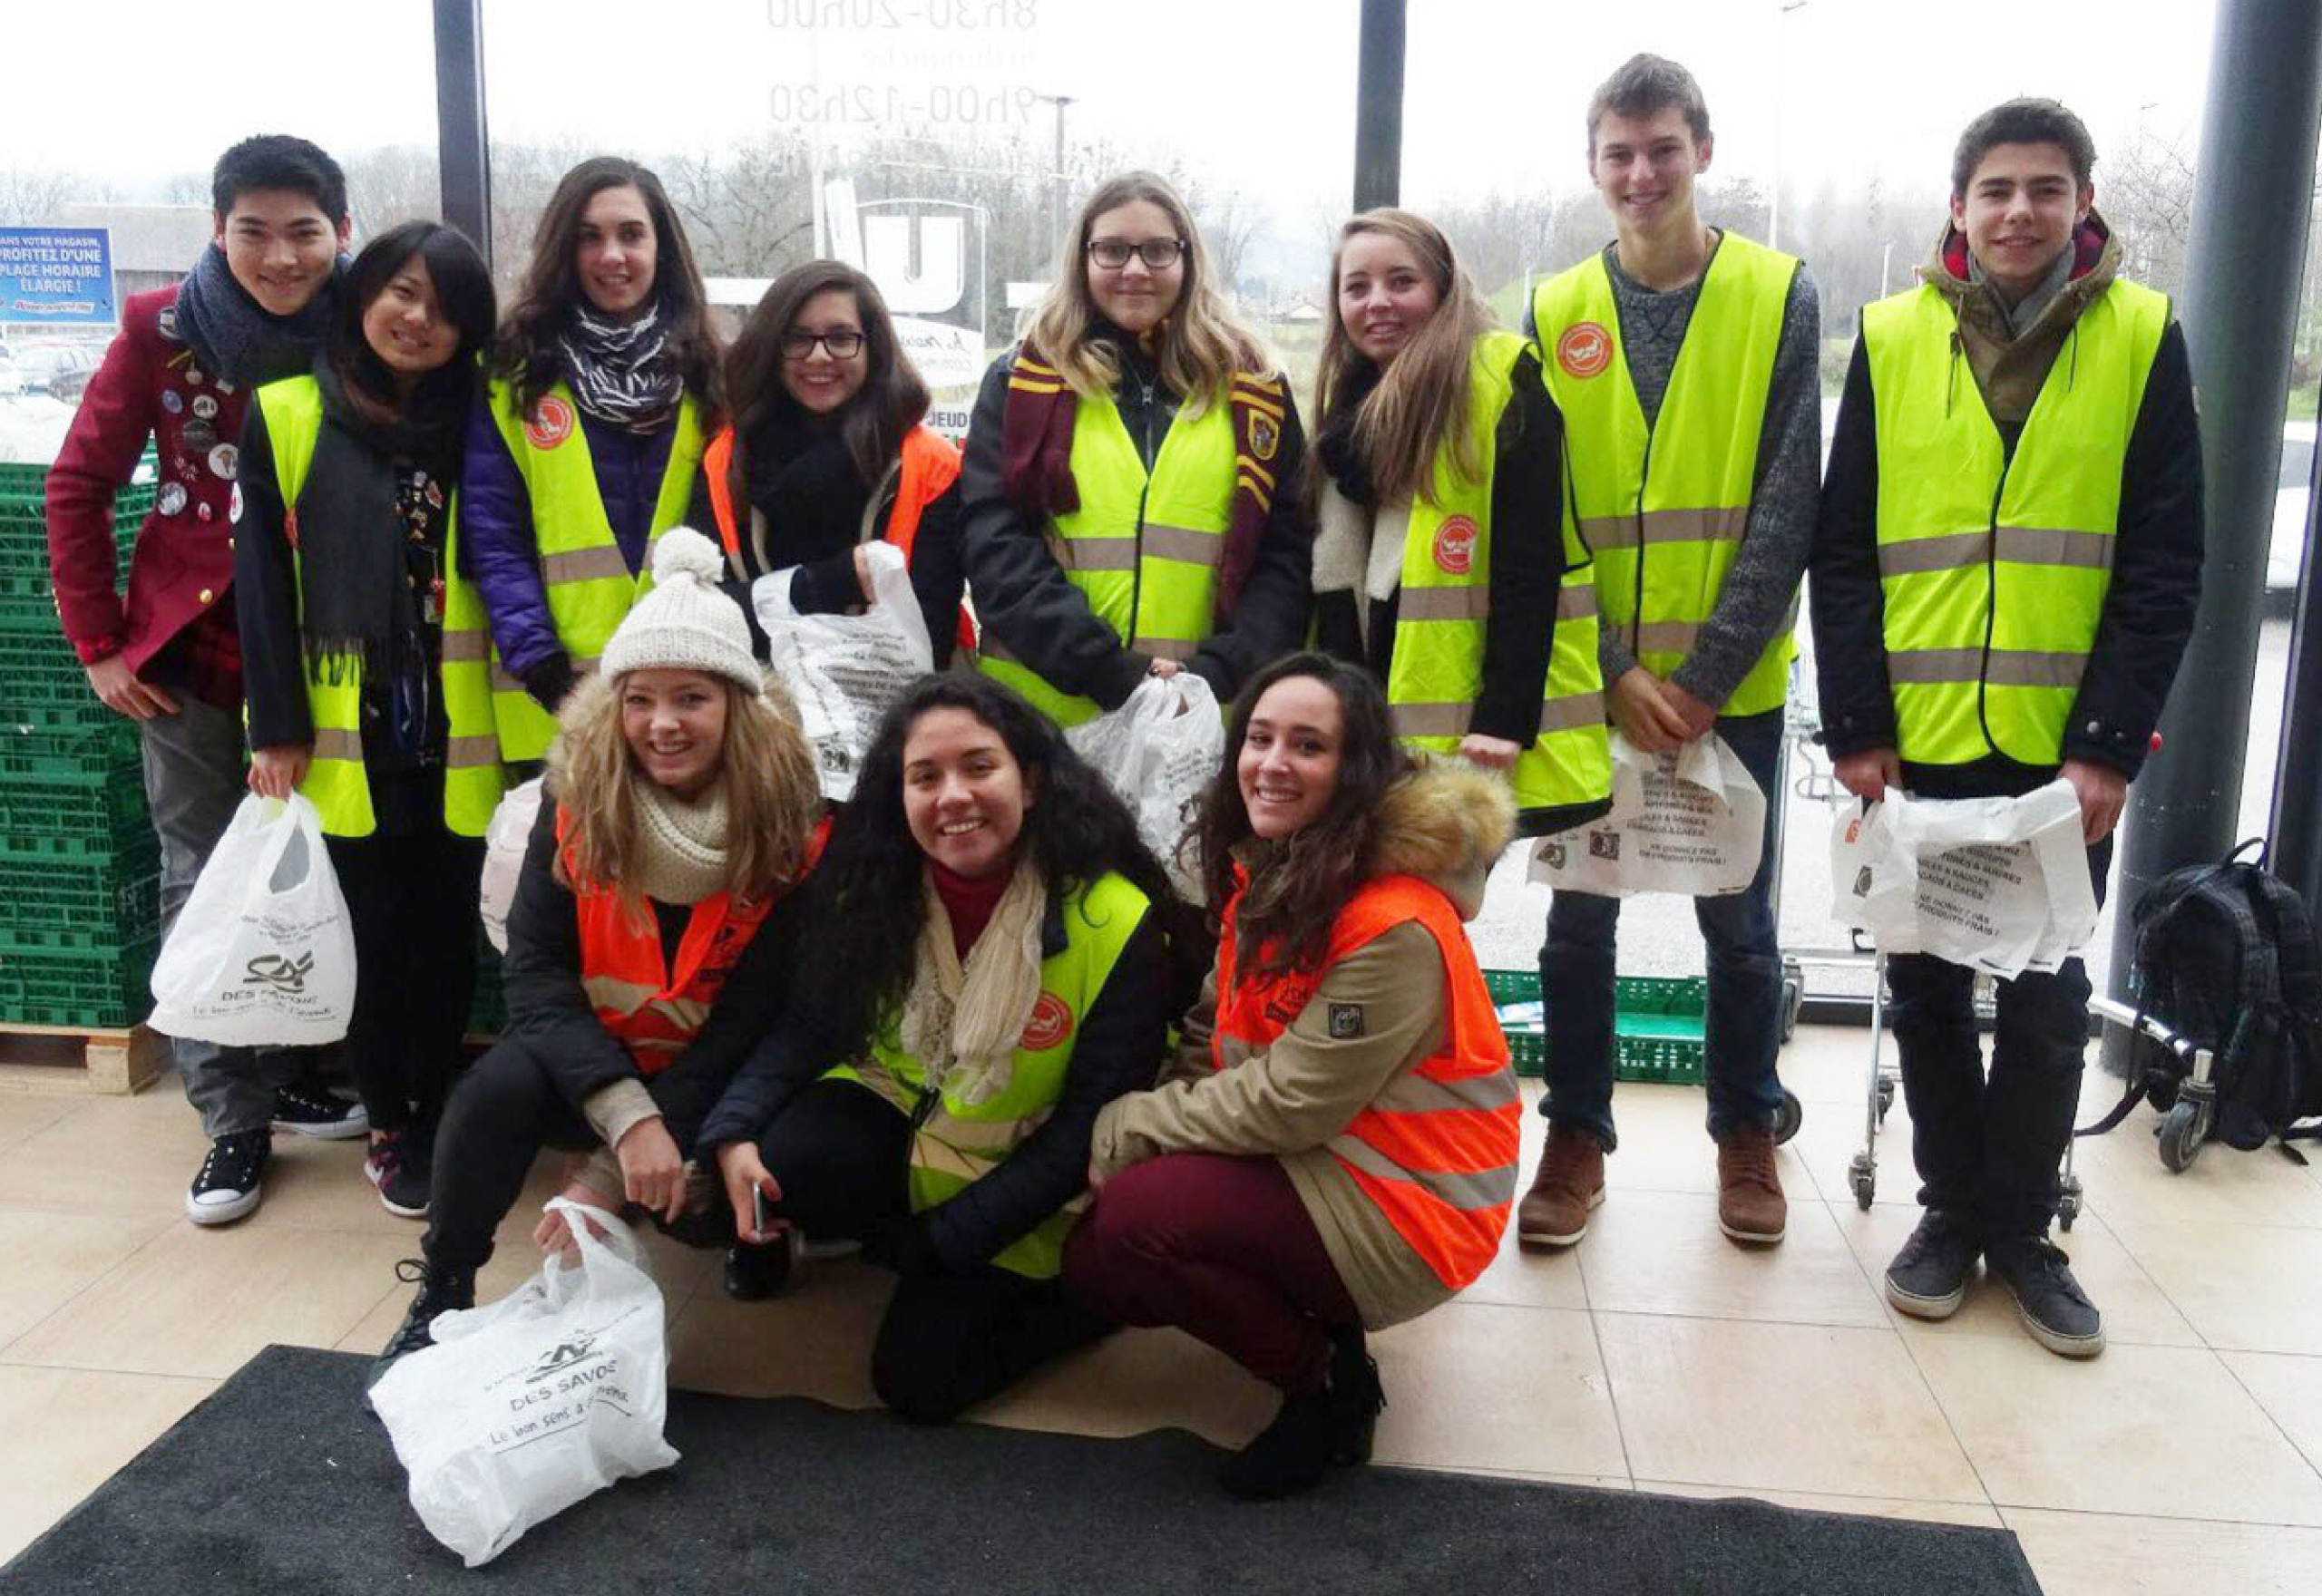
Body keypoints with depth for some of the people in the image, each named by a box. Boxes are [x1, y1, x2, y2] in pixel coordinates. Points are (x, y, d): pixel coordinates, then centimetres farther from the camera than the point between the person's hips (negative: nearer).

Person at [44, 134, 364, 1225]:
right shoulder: (164, 329, -6)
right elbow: (78, 486, 0)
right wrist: (98, 643, -2)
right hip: (188, 652, 0)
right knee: (204, 885, 5)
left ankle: (285, 1075, 29)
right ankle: (235, 1120, 14)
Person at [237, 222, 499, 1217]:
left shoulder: (472, 423, 7)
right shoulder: (287, 415, 2)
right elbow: (262, 576, -1)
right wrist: (277, 725, -6)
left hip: (452, 727, 1)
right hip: (346, 732, -1)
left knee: (446, 928, 6)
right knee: (373, 931, 6)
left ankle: (439, 1116, 20)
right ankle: (390, 1123, 21)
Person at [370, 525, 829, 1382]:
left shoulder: (792, 824, -17)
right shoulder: (577, 799, -13)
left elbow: (752, 1025, -16)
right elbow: (536, 971, -18)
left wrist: (612, 1172, -23)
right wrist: (626, 1117, -34)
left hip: (719, 1080, -1)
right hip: (588, 1060, 1)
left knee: (705, 1198, -31)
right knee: (501, 1086, -31)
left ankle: (753, 1225, 8)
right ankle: (442, 1297, -7)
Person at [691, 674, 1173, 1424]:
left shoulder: (1116, 926, -25)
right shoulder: (873, 885, -12)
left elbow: (1092, 1123, -20)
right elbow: (810, 1024, -6)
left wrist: (947, 1239, -20)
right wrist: (733, 1131, -26)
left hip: (1015, 1179, -3)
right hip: (898, 1117, 3)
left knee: (919, 1379, -10)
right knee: (777, 1162, -26)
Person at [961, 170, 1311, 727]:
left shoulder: (1252, 390, 10)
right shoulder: (1019, 384, 6)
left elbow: (1284, 557, 4)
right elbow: (996, 545, -3)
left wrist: (1216, 675, -12)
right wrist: (1113, 675, -14)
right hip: (1044, 715, 0)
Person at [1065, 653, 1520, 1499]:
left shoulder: (1394, 926, -25)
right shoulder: (1266, 875, 3)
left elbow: (1288, 1105, -24)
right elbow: (1213, 1039, 7)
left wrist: (1124, 1129, -15)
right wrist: (1135, 1123, -11)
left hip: (1406, 1207, -9)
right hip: (1303, 1165, 9)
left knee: (1137, 1216, -24)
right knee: (1093, 1263, -2)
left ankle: (1329, 1386, -2)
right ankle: (1316, 1327, 15)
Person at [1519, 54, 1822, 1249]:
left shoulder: (1780, 297, -2)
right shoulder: (1557, 313, 2)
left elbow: (1786, 508, -7)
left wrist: (1703, 675, -13)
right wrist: (1614, 670, -10)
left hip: (1732, 684, -1)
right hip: (1592, 683, 1)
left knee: (1737, 919, 10)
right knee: (1580, 916, 8)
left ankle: (1746, 1135, 29)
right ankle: (1577, 1138, 24)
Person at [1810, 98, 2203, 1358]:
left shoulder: (2144, 339, 0)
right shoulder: (1892, 340, 1)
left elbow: (2164, 568, -3)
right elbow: (1843, 552, 0)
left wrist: (2110, 745, -11)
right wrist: (1856, 725, -7)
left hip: (2065, 748, -1)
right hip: (1918, 743, 1)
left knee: (2049, 1001, 7)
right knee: (1927, 989, 10)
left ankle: (2020, 1227, 25)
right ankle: (1952, 1208, 27)